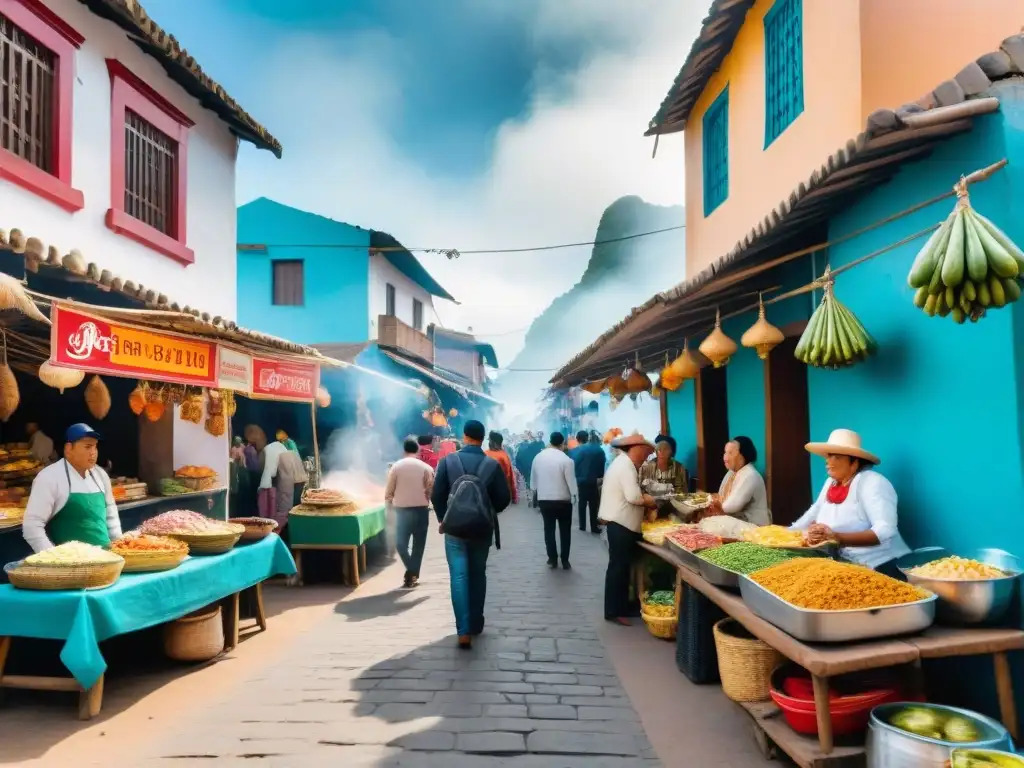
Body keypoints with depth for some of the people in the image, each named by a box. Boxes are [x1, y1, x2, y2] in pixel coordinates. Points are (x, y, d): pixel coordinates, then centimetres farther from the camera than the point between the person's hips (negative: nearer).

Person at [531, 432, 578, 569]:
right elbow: (571, 482, -14)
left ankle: (552, 559, 18)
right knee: (565, 530, 10)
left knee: (549, 529, 14)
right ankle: (565, 560, 13)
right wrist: (575, 494, 4)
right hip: (563, 500, -3)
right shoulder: (566, 460, -17)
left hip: (543, 499, 3)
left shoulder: (538, 457, -2)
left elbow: (533, 478, 7)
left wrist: (535, 491, 23)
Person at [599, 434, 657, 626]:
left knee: (622, 567, 15)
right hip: (621, 524, -10)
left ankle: (621, 606, 23)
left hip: (621, 522, 10)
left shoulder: (623, 463, 18)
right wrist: (648, 500, -7)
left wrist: (643, 499, 6)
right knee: (618, 567, -4)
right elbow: (633, 497, -24)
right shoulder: (626, 465, -16)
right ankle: (614, 611, 2)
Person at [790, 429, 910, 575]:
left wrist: (838, 538, -31)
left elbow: (885, 531, -22)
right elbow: (812, 516, 18)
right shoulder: (831, 482, 11)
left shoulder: (873, 483, -12)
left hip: (876, 566, -7)